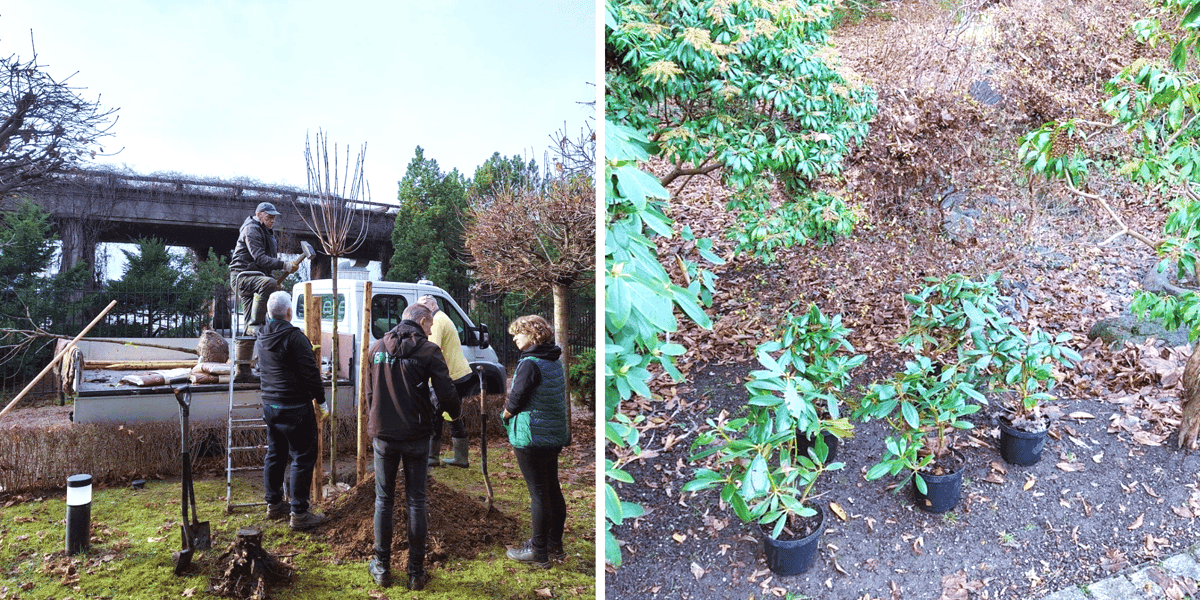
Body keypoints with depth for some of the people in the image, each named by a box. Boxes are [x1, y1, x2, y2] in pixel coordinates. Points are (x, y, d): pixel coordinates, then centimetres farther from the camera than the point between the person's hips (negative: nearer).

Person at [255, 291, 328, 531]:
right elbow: (310, 372, -18)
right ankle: (299, 513, 2)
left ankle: (273, 505, 30)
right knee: (303, 458, -1)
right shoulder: (293, 336, -17)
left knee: (274, 455, 19)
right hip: (295, 408, -9)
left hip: (270, 405, 9)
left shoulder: (261, 339, 10)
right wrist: (321, 401, -10)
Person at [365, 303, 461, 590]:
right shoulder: (428, 351, -8)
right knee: (416, 502, 7)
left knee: (384, 500, 14)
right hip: (416, 437, -2)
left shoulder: (377, 348, 5)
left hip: (383, 436, 3)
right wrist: (456, 412, 11)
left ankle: (381, 567, 21)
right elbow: (446, 394, -10)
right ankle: (416, 572, 13)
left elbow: (369, 392, 12)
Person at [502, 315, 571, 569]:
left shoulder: (529, 364, -17)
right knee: (553, 490, 16)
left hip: (531, 437, -9)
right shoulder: (555, 363, 9)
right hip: (554, 435, 9)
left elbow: (514, 402, -15)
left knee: (538, 493, -1)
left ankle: (539, 552, 10)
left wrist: (505, 415, 6)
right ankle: (555, 546, 28)